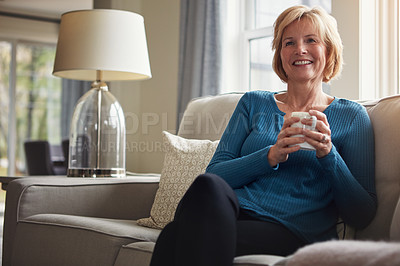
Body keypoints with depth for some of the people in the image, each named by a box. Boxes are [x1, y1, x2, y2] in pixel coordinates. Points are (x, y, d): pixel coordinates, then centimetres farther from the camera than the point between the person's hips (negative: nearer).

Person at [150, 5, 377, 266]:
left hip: (294, 232, -3)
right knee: (209, 186, -35)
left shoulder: (351, 116, 13)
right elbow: (214, 173, 7)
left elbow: (362, 215, 5)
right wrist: (271, 156, -10)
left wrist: (328, 154, -10)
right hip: (234, 213, 3)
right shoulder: (253, 103, 20)